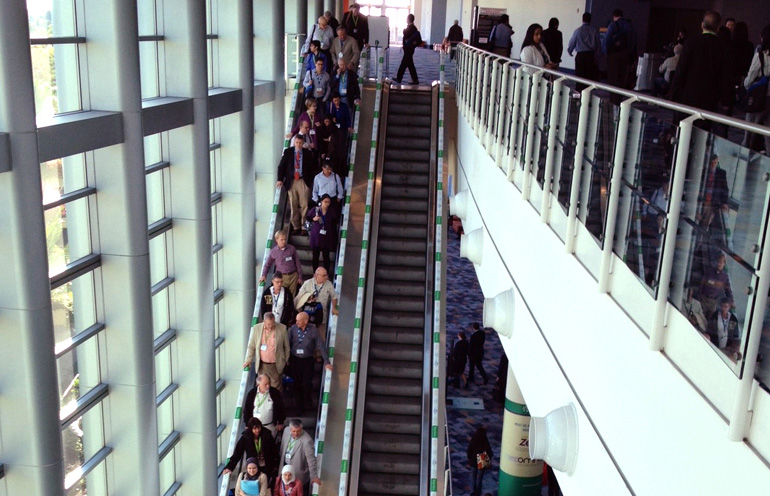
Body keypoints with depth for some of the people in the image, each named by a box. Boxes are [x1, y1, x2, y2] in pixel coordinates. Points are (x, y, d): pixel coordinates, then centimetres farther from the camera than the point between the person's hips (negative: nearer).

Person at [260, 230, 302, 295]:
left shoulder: (291, 249, -1)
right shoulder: (273, 251, 0)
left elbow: (297, 263, 6)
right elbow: (267, 264, 15)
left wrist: (300, 277, 6)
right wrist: (264, 275, 5)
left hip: (293, 276, 1)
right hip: (282, 277, -1)